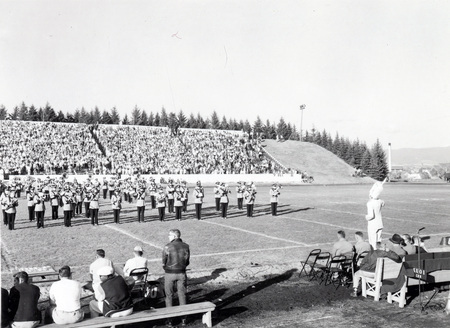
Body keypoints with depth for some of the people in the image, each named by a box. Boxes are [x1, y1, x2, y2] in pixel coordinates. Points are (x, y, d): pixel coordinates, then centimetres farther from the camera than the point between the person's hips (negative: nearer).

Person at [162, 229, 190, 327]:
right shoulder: (186, 246, -2)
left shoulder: (167, 247, -14)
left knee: (169, 296, 11)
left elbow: (164, 263, -6)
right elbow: (187, 262, 3)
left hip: (169, 273, -3)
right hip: (182, 273, 3)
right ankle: (183, 318, 19)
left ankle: (169, 320, 15)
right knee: (182, 295, 13)